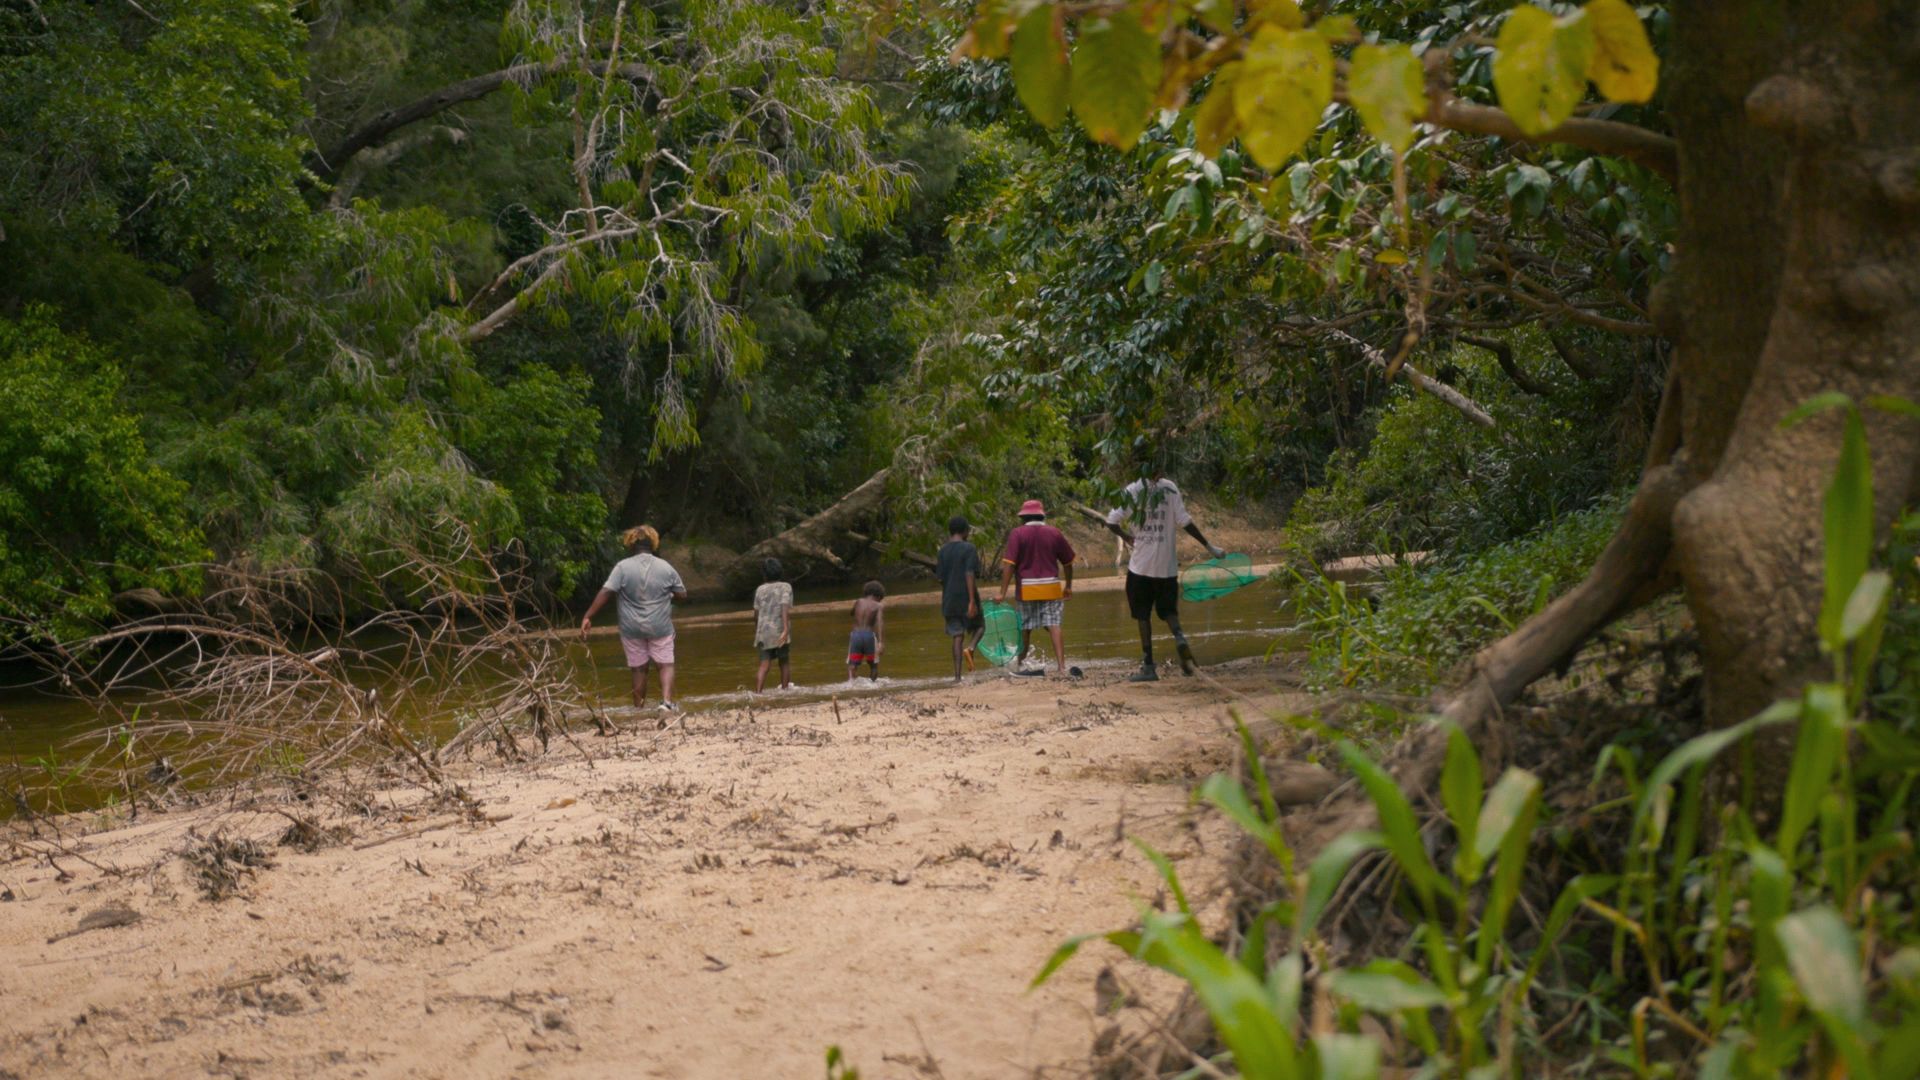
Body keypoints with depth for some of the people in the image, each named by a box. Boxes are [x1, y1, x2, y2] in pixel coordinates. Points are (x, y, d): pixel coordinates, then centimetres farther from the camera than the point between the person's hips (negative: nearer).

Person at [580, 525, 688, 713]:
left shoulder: (623, 567, -9)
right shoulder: (665, 568, -3)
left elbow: (605, 593, -15)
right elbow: (681, 594, 4)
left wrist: (587, 616, -13)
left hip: (632, 627, 0)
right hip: (660, 627, 0)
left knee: (639, 669, 11)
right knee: (666, 664, 7)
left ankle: (639, 707, 19)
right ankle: (667, 701, -12)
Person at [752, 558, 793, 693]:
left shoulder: (760, 589, 8)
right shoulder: (785, 587, -1)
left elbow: (756, 614, 12)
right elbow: (786, 609, -15)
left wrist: (756, 632, 27)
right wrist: (786, 630, -24)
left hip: (763, 633, 2)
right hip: (779, 632, -2)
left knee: (764, 666, -1)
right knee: (784, 662, 14)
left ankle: (757, 692, -16)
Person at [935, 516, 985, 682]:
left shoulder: (943, 550, 9)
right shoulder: (969, 548, -8)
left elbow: (940, 576, 12)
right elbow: (970, 575, -17)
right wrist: (972, 601, -20)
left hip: (949, 600, 4)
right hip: (966, 598, -4)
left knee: (957, 636, 5)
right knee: (979, 626, 18)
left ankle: (957, 675, -4)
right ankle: (970, 648, -13)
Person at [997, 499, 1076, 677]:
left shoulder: (1017, 533, -4)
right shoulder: (1054, 533, 4)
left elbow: (1010, 564, -11)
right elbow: (1068, 562, 11)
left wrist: (1003, 592, -10)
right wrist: (1068, 586, 24)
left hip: (1026, 589, -1)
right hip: (1051, 587, 1)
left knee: (1025, 628, 13)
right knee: (1055, 626, -4)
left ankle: (1020, 664, 29)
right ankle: (1061, 666, -15)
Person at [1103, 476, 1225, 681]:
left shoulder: (1131, 491, -2)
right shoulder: (1169, 488, -2)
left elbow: (1112, 521, -6)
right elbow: (1184, 521, -7)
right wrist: (1208, 546, -2)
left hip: (1141, 565, -1)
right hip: (1166, 564, 1)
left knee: (1143, 615, 6)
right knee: (1168, 610, 14)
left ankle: (1148, 666, 1)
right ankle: (1179, 637, -18)